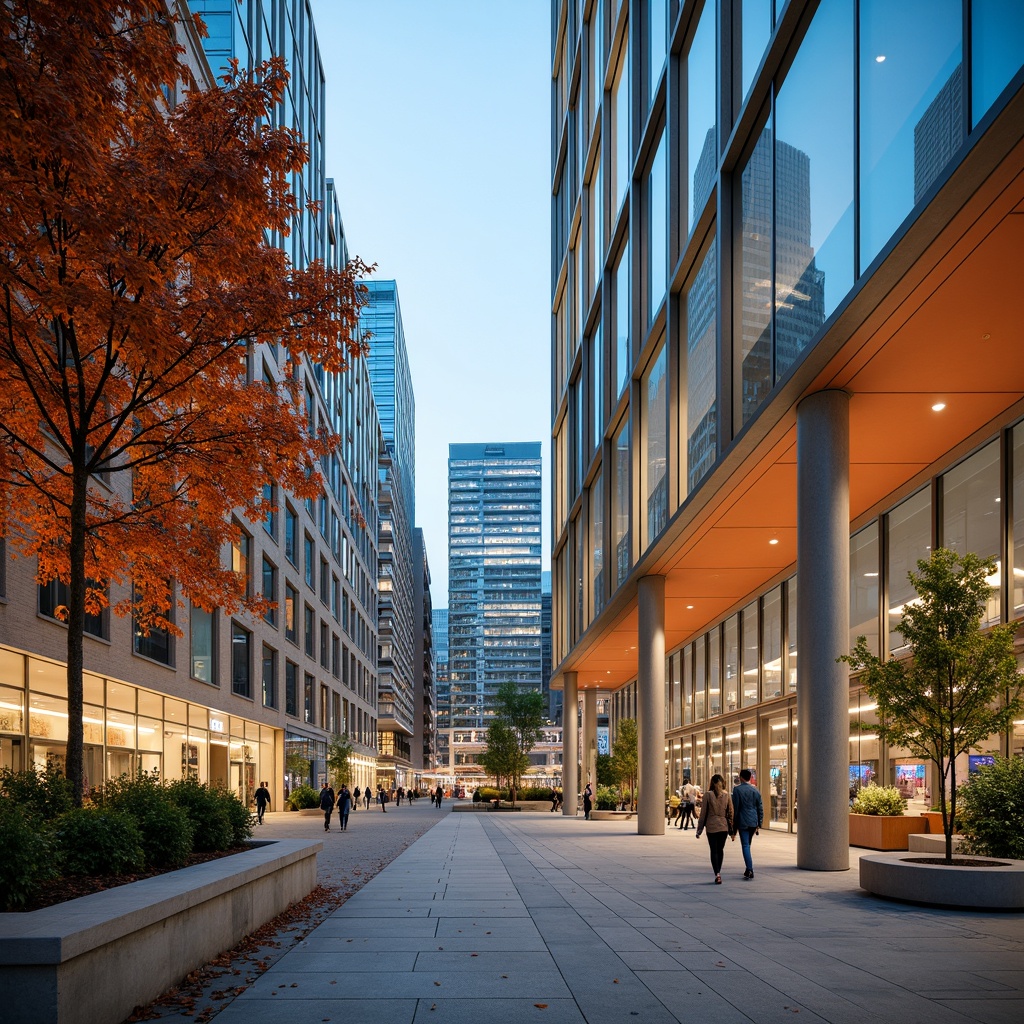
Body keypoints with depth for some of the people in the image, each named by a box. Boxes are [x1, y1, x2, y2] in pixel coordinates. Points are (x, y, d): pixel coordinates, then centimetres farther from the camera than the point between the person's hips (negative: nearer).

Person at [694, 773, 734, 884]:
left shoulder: (708, 795, -6)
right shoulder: (726, 795, 1)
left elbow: (703, 813, -4)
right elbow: (730, 814, 3)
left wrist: (699, 830, 2)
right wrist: (732, 831, 10)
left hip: (711, 827, -2)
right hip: (724, 827, 2)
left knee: (714, 851, 2)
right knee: (720, 849, 17)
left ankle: (717, 874, -13)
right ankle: (718, 872, 24)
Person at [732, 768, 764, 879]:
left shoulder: (737, 790, -8)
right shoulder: (756, 790, 7)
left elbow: (735, 808, -8)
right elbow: (760, 808, 9)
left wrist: (734, 825, -1)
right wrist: (759, 824, 14)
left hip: (743, 822, -5)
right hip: (753, 822, 5)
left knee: (746, 846, -5)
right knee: (747, 845, 18)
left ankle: (750, 870, -14)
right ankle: (749, 870, 23)